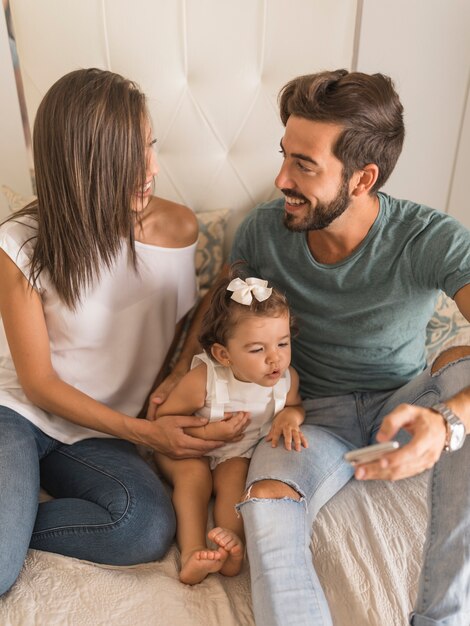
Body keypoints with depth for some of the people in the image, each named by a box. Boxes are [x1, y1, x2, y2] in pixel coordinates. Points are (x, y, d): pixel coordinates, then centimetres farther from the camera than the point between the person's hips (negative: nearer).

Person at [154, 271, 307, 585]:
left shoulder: (287, 378, -18)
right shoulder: (203, 379, -30)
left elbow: (296, 406, 6)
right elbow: (163, 418, -18)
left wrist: (290, 415, -20)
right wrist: (207, 432, -31)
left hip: (239, 455, 2)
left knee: (235, 473, -29)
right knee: (194, 473, -30)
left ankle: (235, 539, -36)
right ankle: (192, 553, -35)